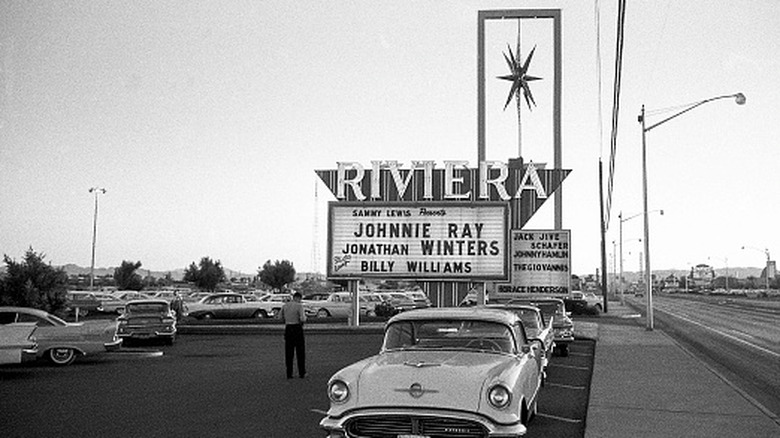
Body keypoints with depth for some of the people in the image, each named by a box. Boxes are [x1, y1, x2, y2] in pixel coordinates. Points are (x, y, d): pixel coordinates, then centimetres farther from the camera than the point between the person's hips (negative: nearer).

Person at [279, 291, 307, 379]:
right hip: (297, 328, -4)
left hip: (288, 328, 4)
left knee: (289, 353, 9)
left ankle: (289, 374, 7)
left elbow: (280, 316, 16)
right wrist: (304, 317, 2)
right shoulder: (299, 306, -12)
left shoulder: (285, 305, 4)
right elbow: (303, 319, -20)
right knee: (300, 352, 8)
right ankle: (301, 373, 10)